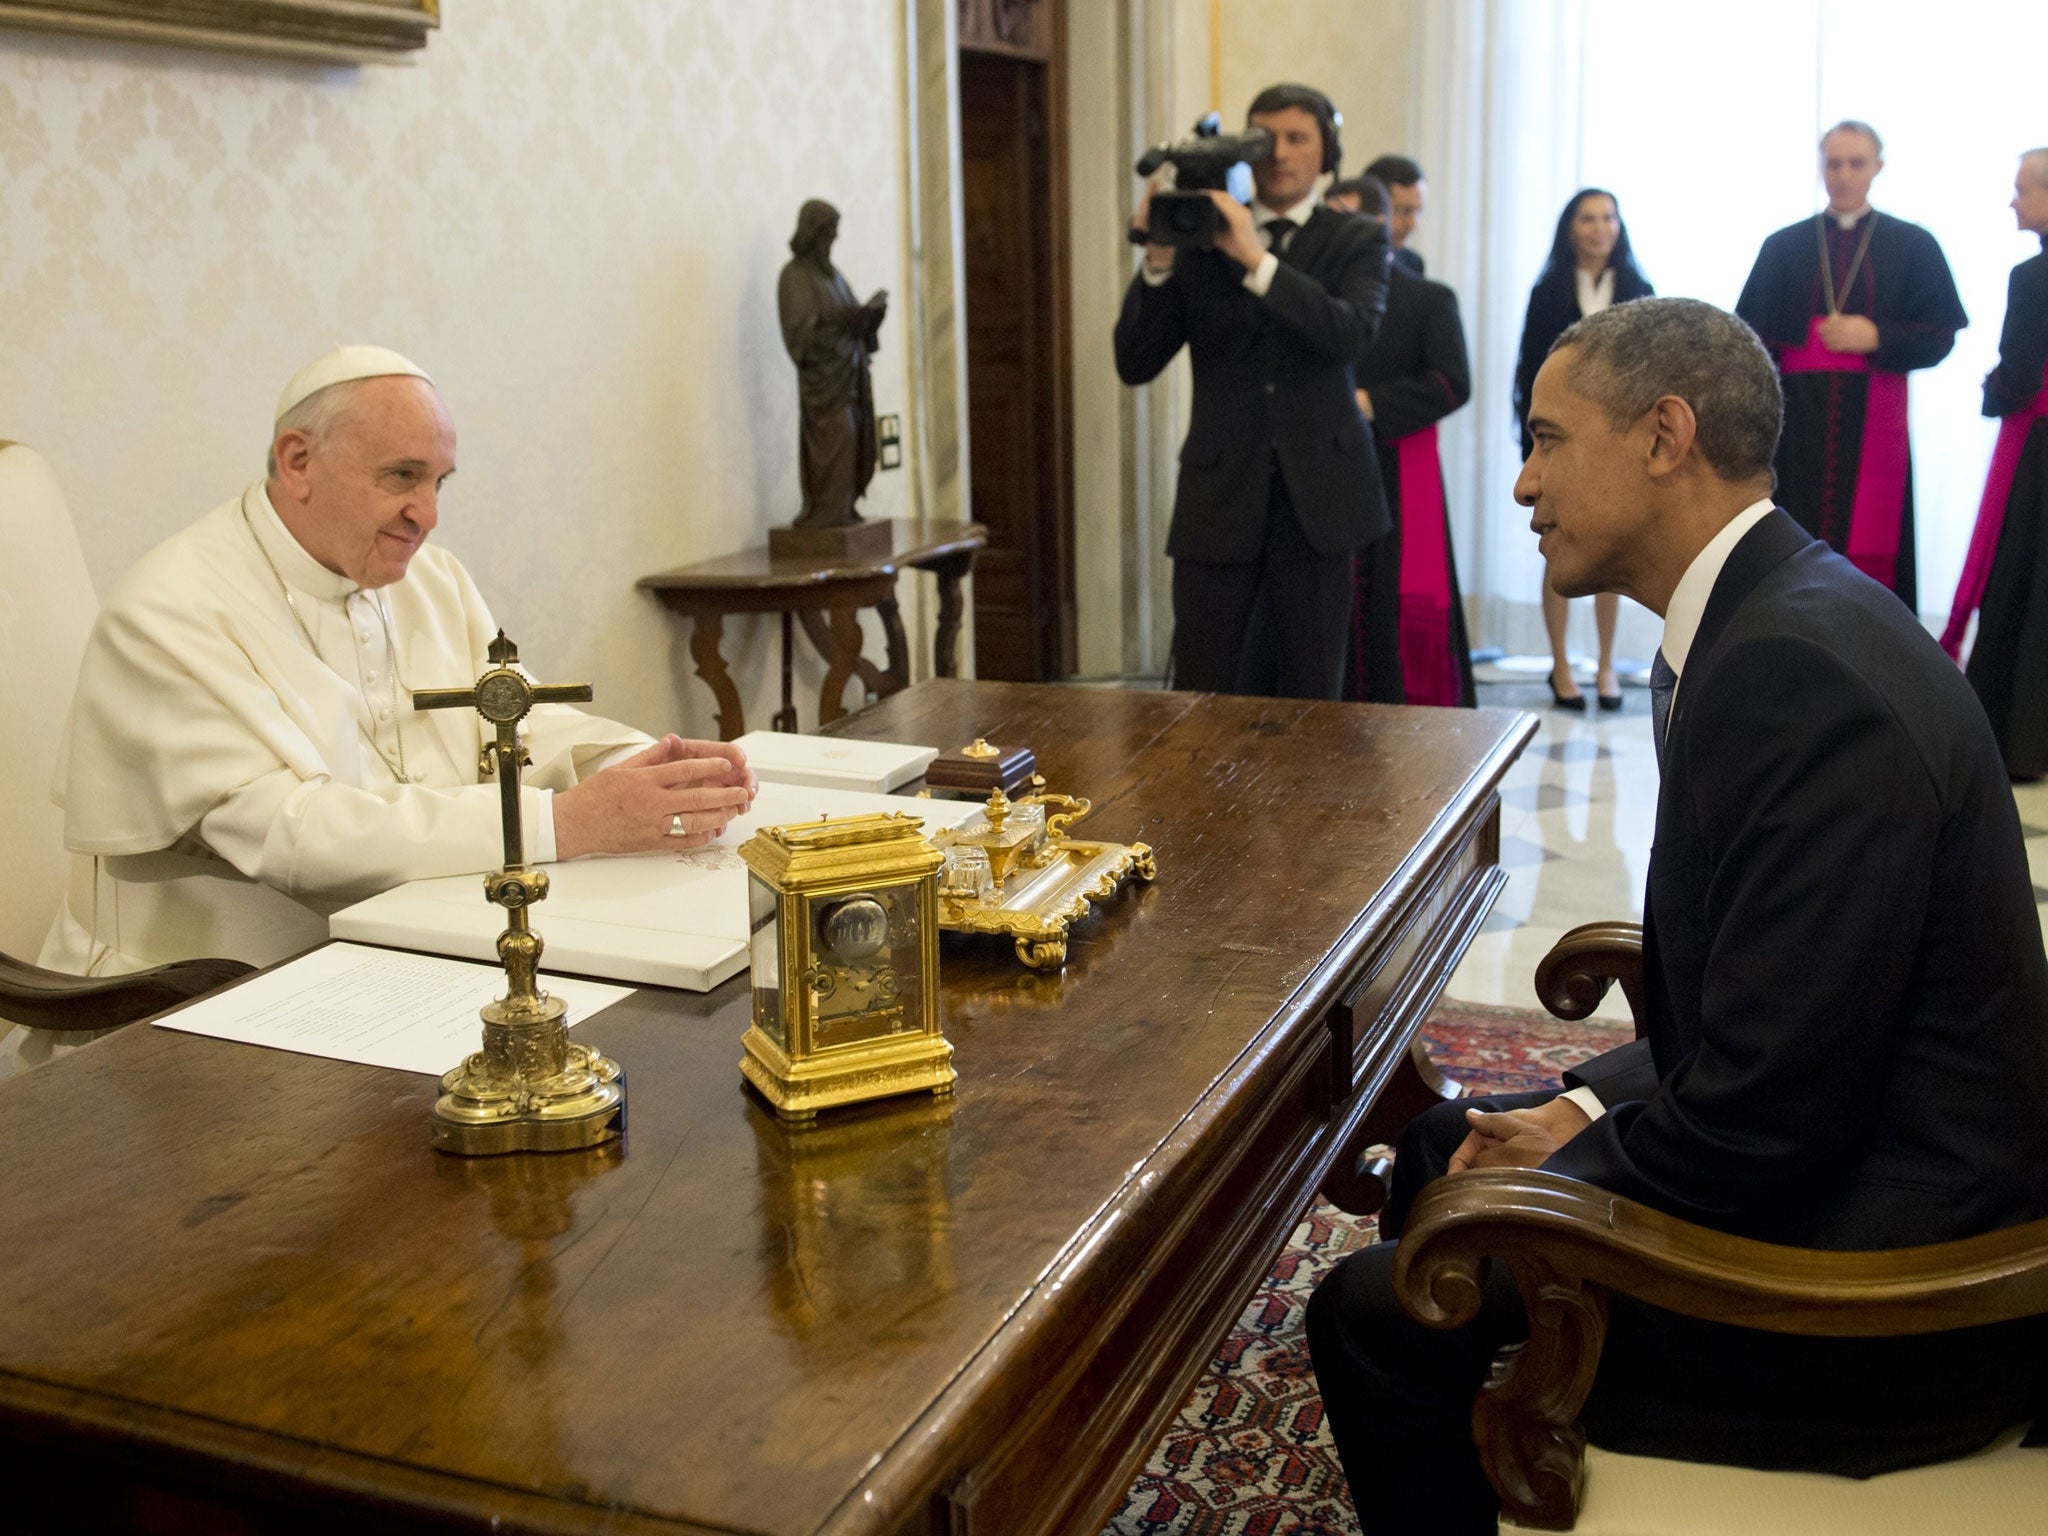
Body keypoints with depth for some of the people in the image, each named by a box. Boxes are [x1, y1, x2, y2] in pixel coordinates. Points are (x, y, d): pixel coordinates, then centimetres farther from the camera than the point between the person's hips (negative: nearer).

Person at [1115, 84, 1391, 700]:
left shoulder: (1355, 242, 6)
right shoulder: (1201, 239, 7)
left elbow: (1351, 334, -16)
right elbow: (1135, 363, 0)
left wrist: (1256, 258, -21)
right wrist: (1159, 260, -12)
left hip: (1314, 494, 0)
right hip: (1219, 495, 0)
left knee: (1313, 691, 6)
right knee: (1200, 690, -1)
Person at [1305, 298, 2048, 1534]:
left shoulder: (1801, 670, -27)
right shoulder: (1775, 612, 5)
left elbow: (1764, 1118, -27)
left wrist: (1555, 1186, -11)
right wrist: (1586, 1111, 4)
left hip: (1886, 1279, -10)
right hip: (1839, 1149, 10)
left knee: (1374, 1315, -8)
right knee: (1443, 1149, 19)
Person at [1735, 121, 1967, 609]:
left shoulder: (1913, 246, 8)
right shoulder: (1782, 247, 10)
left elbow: (1940, 336, 4)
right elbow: (1754, 339, 5)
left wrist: (1876, 337, -13)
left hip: (1873, 422, -1)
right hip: (1797, 422, 1)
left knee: (1868, 550, -3)